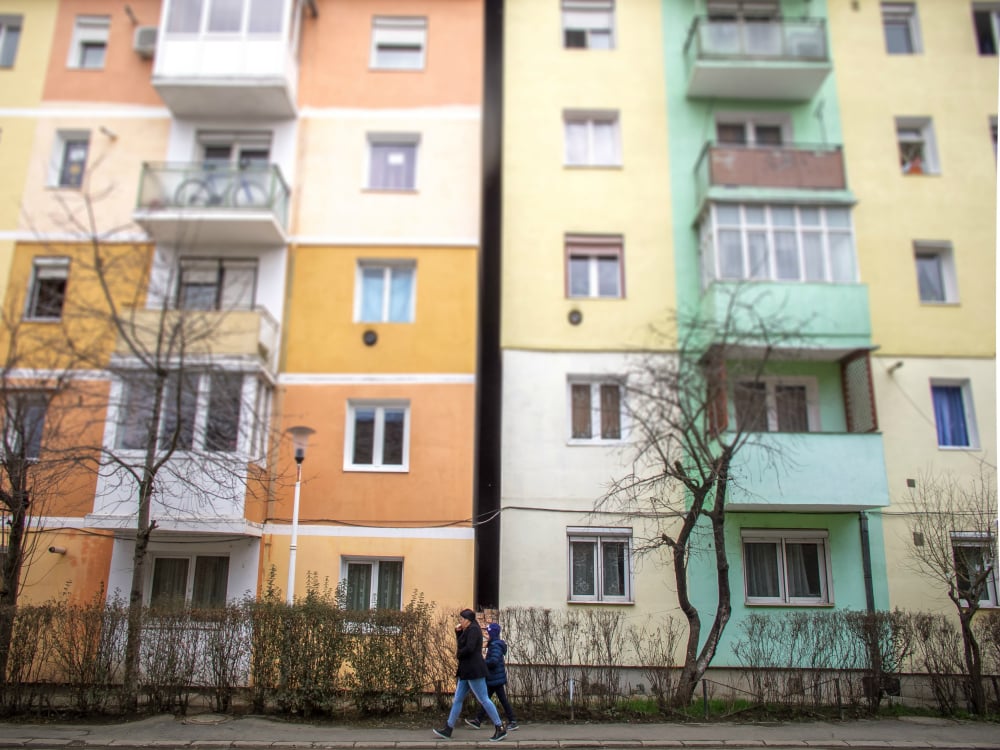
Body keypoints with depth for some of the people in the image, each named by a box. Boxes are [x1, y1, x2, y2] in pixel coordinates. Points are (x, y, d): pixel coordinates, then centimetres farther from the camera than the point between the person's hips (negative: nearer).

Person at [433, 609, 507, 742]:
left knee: (483, 699, -7)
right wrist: (458, 632, 10)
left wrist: (458, 654, -8)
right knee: (457, 700, 11)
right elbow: (461, 644, 21)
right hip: (467, 671, 11)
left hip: (474, 670, -11)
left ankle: (500, 729, -2)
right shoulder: (468, 630, 19)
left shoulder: (473, 629, -13)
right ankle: (448, 729, 16)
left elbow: (469, 648, -24)